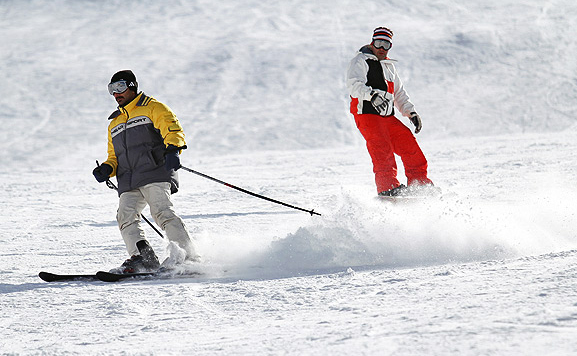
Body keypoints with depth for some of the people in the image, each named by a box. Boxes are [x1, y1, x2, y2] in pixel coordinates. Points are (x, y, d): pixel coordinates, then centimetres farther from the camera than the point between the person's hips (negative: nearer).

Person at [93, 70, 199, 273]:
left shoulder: (152, 108, 10)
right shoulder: (115, 123, 31)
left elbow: (172, 128, -6)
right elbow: (114, 156, 34)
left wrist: (172, 150, -26)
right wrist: (107, 169, 10)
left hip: (155, 173, -7)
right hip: (129, 184, 7)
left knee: (162, 212, -24)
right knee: (126, 216, -18)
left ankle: (188, 257, -26)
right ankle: (142, 257, -22)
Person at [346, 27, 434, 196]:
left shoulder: (389, 67, 26)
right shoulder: (360, 61, 2)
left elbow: (399, 93, 32)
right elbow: (353, 85, -16)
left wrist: (411, 112, 17)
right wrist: (372, 94, -34)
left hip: (387, 117, 7)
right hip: (367, 115, -7)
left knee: (407, 141, -3)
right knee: (381, 147, -24)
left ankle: (419, 181, 5)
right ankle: (387, 186, -32)